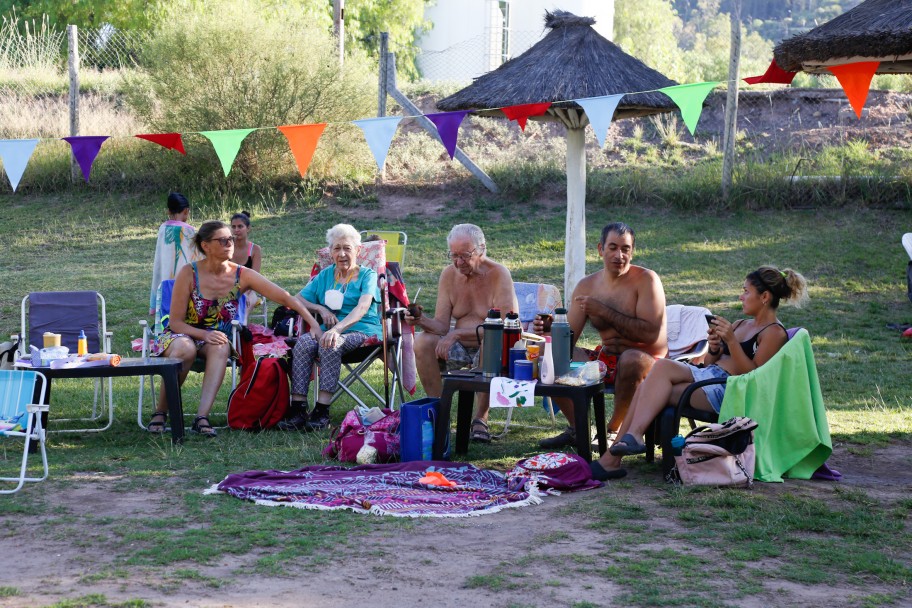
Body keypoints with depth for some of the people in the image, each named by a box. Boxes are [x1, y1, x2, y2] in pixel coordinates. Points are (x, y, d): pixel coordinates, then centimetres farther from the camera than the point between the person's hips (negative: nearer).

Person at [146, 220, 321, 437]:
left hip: (215, 340, 2)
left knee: (222, 348, -33)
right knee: (185, 349, -37)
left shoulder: (242, 275, -8)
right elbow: (175, 322, -12)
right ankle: (160, 412, -19)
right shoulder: (189, 273, -14)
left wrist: (313, 323, -20)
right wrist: (205, 334, -29)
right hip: (181, 336, -2)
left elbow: (284, 297, -10)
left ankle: (202, 417, -41)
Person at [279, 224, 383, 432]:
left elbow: (362, 307, -13)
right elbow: (297, 299, 19)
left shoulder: (367, 275, 5)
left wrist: (338, 329, -31)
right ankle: (297, 409, -35)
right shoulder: (325, 275, 21)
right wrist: (321, 309, -2)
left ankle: (322, 410, -38)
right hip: (329, 330, 4)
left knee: (330, 344, -36)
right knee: (304, 343, -29)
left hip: (362, 331, -4)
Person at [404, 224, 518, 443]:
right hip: (460, 346, 5)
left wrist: (456, 333, -28)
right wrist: (423, 321, -25)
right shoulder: (449, 275, 1)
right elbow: (441, 326, -2)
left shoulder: (499, 274, -15)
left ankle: (481, 419, -21)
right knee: (423, 341, -20)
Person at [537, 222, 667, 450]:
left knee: (632, 359, -39)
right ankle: (577, 429, 0)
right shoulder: (587, 285, 5)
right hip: (605, 359, 6)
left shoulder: (646, 280, -10)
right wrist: (549, 330, -20)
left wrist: (604, 312, -23)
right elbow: (568, 337, 3)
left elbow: (651, 333, -22)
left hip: (647, 362, -5)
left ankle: (614, 429, -15)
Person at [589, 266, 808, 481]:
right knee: (648, 389, -18)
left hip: (726, 389, -8)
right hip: (705, 377, 8)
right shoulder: (740, 325, 26)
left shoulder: (774, 332, 1)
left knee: (664, 367, -26)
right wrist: (714, 348, 1)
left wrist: (731, 340, -17)